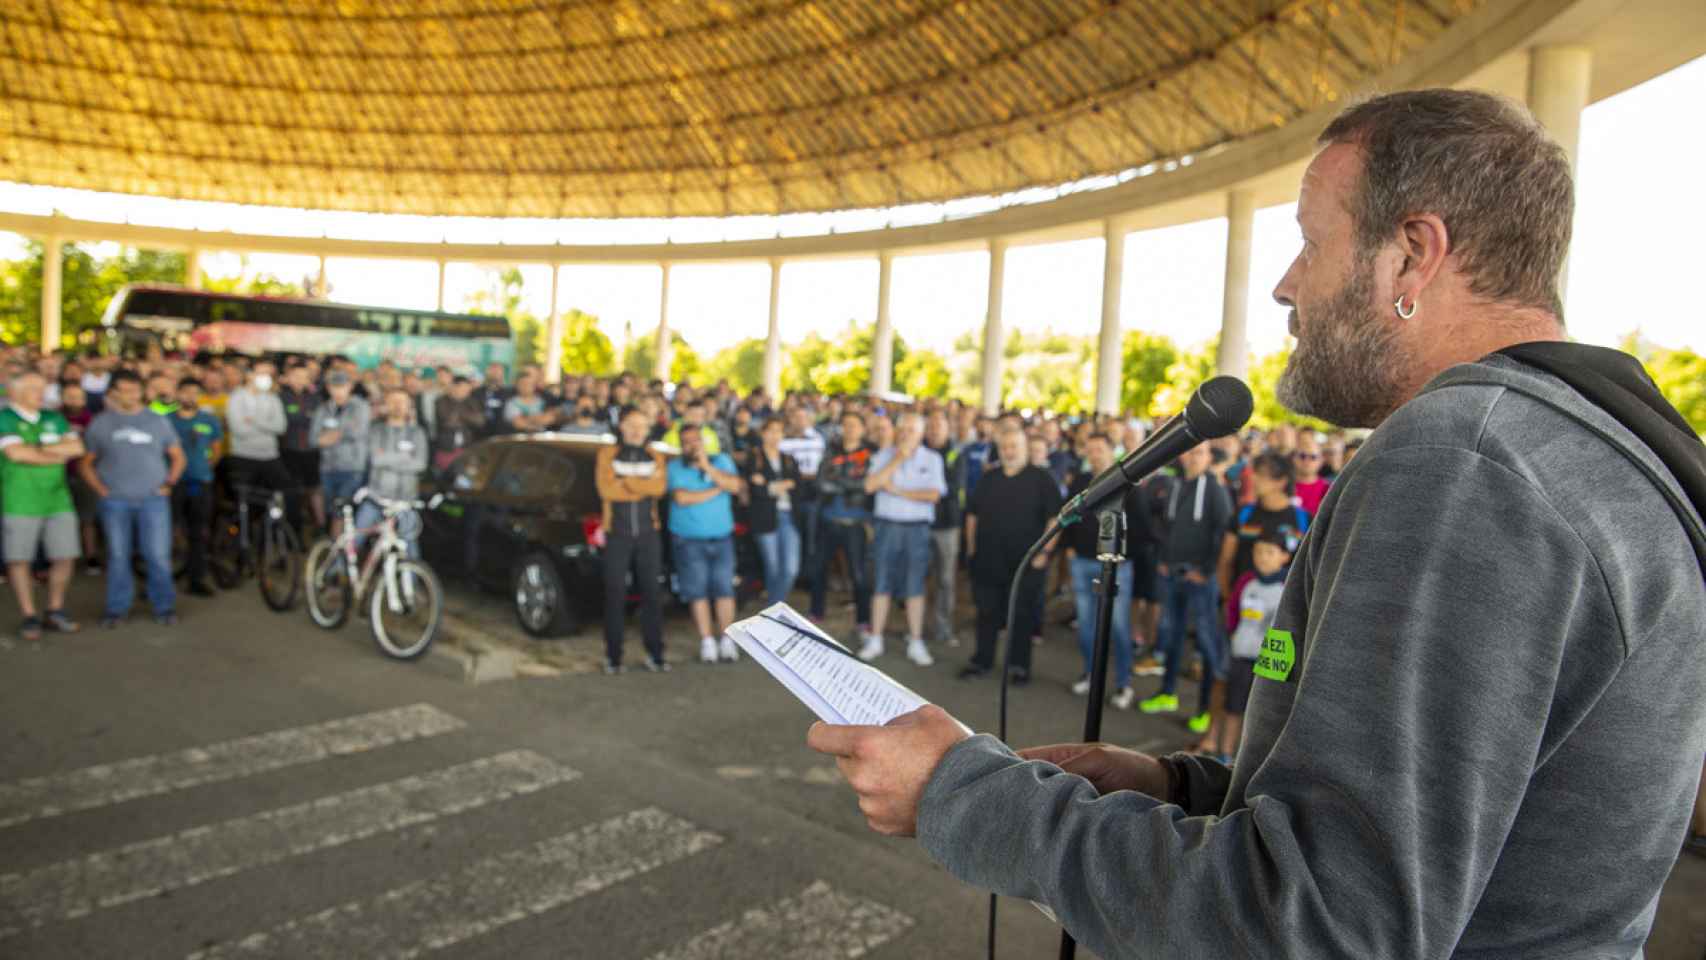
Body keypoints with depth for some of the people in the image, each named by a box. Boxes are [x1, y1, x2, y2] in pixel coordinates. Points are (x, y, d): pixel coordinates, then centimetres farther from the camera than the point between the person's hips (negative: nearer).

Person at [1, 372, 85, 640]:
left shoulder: (53, 418, 13)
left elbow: (77, 447, 3)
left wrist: (39, 449, -10)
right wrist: (58, 455, -4)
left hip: (57, 499, 4)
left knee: (65, 557, 4)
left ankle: (54, 612, 20)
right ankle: (29, 617, 12)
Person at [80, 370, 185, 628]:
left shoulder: (158, 421, 8)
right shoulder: (100, 424, 7)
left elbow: (177, 456, 13)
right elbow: (86, 463, 11)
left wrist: (168, 484, 1)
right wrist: (100, 489, -2)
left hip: (153, 499, 0)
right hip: (114, 501, 0)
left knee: (159, 556, -3)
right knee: (118, 556, 5)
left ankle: (164, 606, 8)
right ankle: (117, 607, 16)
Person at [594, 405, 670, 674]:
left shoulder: (655, 457, 13)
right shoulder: (607, 455, 7)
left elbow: (660, 487, -6)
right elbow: (606, 489, -9)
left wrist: (626, 482, -10)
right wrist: (644, 486, -7)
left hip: (648, 535, 2)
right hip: (617, 534, -2)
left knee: (651, 593, 1)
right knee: (615, 595, -2)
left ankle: (654, 653, 8)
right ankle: (613, 656, 6)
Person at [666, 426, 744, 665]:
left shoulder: (722, 461, 6)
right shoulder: (675, 467, -1)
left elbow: (735, 485, -10)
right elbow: (681, 497, -16)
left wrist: (707, 466, -15)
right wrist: (716, 490, -7)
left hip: (721, 538, 2)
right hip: (688, 540, -2)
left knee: (724, 588, -1)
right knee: (698, 591, -1)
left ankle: (727, 639, 7)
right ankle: (707, 641, 7)